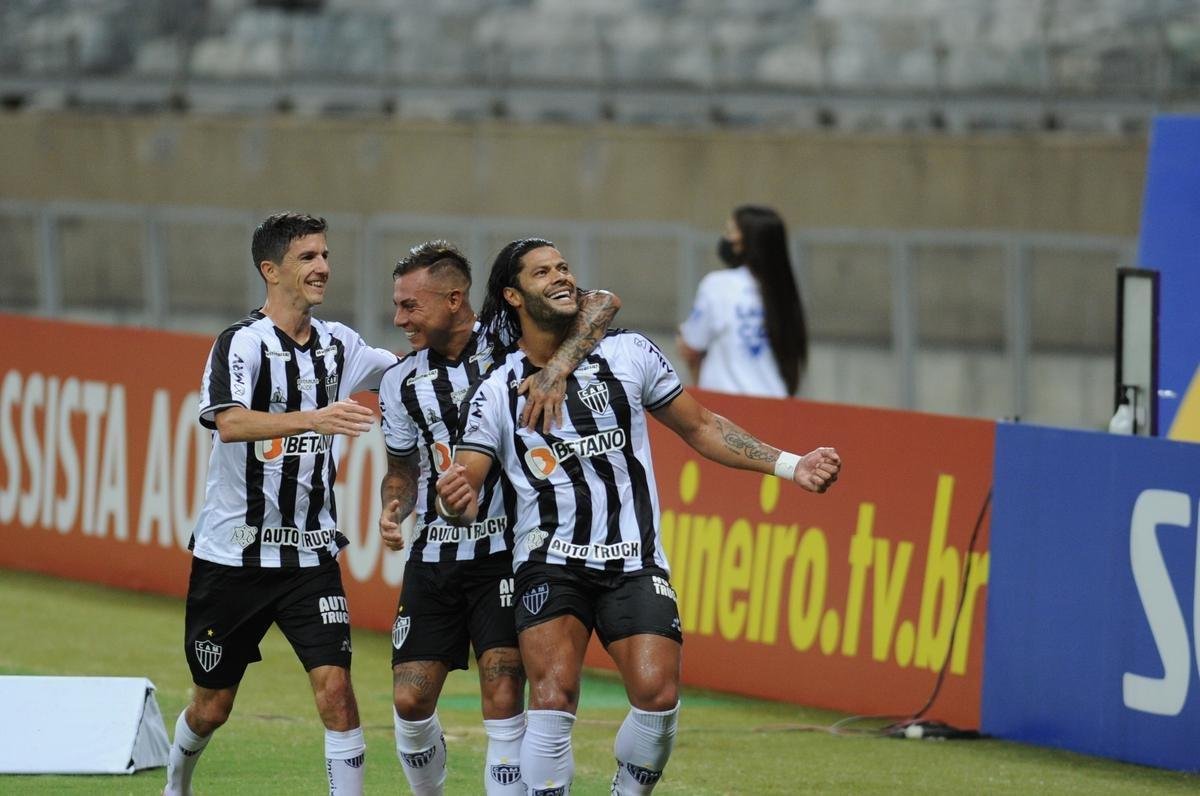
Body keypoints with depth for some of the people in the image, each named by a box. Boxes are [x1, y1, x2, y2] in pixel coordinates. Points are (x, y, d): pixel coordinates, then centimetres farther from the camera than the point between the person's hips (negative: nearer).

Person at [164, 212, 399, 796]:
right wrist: (314, 419, -43)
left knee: (335, 686, -15)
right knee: (212, 706, 11)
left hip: (311, 553, 3)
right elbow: (230, 423, -30)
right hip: (233, 552, -3)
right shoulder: (242, 343, -12)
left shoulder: (337, 344, 6)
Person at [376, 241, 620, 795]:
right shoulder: (401, 383, 5)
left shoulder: (512, 344, -8)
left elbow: (602, 306, -20)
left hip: (506, 555, -4)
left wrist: (557, 369, -34)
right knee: (410, 702, 0)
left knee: (503, 701, -12)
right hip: (434, 557, 4)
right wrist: (392, 509, -5)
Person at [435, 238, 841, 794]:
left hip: (635, 566, 1)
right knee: (553, 696, -22)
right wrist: (456, 502, -28)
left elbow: (699, 427, 16)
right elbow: (465, 495, -1)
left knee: (658, 695, -17)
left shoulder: (630, 355, 7)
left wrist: (791, 466, 8)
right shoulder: (497, 393, 3)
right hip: (551, 565, -1)